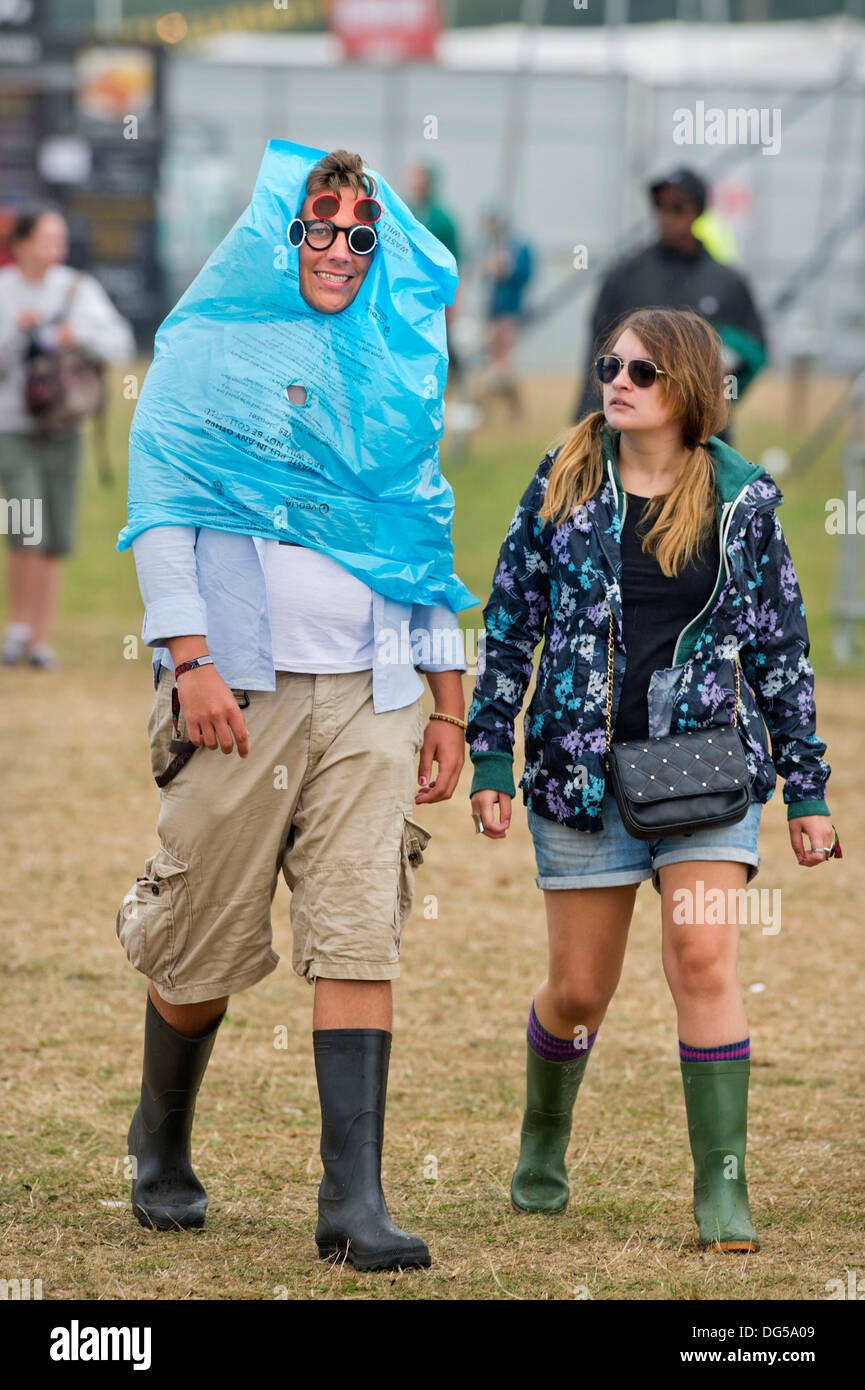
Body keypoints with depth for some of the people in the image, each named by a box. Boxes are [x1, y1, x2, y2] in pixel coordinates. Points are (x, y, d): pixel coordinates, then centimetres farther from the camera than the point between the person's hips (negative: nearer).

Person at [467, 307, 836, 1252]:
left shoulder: (742, 498, 2)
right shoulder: (565, 481, 2)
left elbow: (780, 644, 7)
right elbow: (510, 618, 6)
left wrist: (807, 787, 7)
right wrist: (489, 757, 1)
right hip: (583, 768, 1)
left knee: (704, 961, -15)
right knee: (579, 989, 7)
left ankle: (722, 1191, -10)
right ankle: (543, 1141, 35)